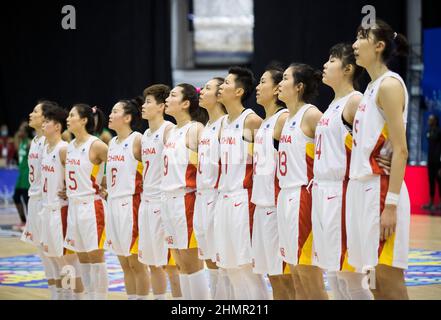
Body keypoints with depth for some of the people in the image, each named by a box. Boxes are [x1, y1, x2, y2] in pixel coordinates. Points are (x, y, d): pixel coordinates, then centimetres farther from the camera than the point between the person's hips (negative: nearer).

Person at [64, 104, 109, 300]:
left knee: (95, 256, -5)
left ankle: (100, 297, 0)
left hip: (91, 205, -8)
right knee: (82, 258, 11)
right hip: (74, 205, 8)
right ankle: (89, 296, 17)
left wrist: (103, 185, -6)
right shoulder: (71, 146, 11)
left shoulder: (96, 145, -13)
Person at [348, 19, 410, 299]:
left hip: (381, 190, -9)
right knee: (375, 282, 9)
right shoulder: (372, 87, 17)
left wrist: (391, 204, -22)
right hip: (364, 189, 9)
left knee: (388, 280, -9)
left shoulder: (389, 84, -10)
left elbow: (400, 150, -17)